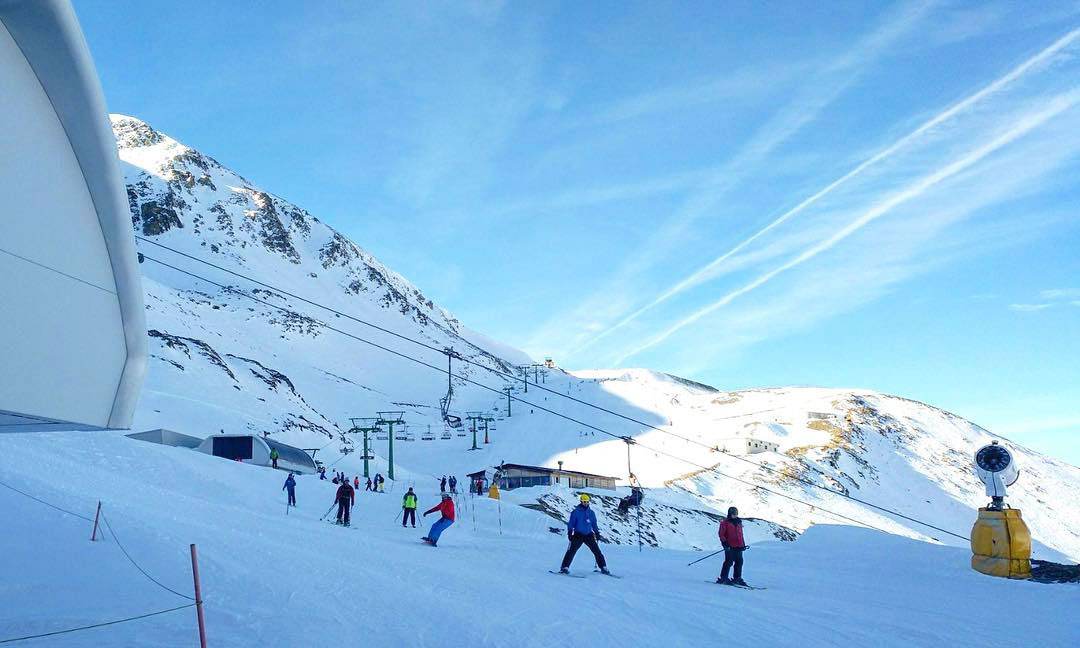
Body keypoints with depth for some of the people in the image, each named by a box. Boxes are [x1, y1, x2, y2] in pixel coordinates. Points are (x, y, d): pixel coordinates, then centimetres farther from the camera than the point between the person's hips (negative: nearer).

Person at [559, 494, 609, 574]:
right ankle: (565, 567, -11)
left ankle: (603, 567, 11)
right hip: (578, 535, -4)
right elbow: (571, 523, -1)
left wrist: (597, 533, 13)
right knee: (572, 551, -14)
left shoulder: (591, 512, 11)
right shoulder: (576, 512, -2)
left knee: (597, 551, 1)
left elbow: (594, 524, 20)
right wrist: (570, 532, -11)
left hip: (589, 535, 4)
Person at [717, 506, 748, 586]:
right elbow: (721, 534, -5)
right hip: (730, 546, -7)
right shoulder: (725, 522, -2)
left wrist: (743, 544, 20)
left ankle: (737, 578, 16)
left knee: (739, 562, 7)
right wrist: (725, 543, -14)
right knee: (729, 562, -8)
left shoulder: (739, 522, 17)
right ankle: (723, 578, -2)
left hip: (738, 546, 7)